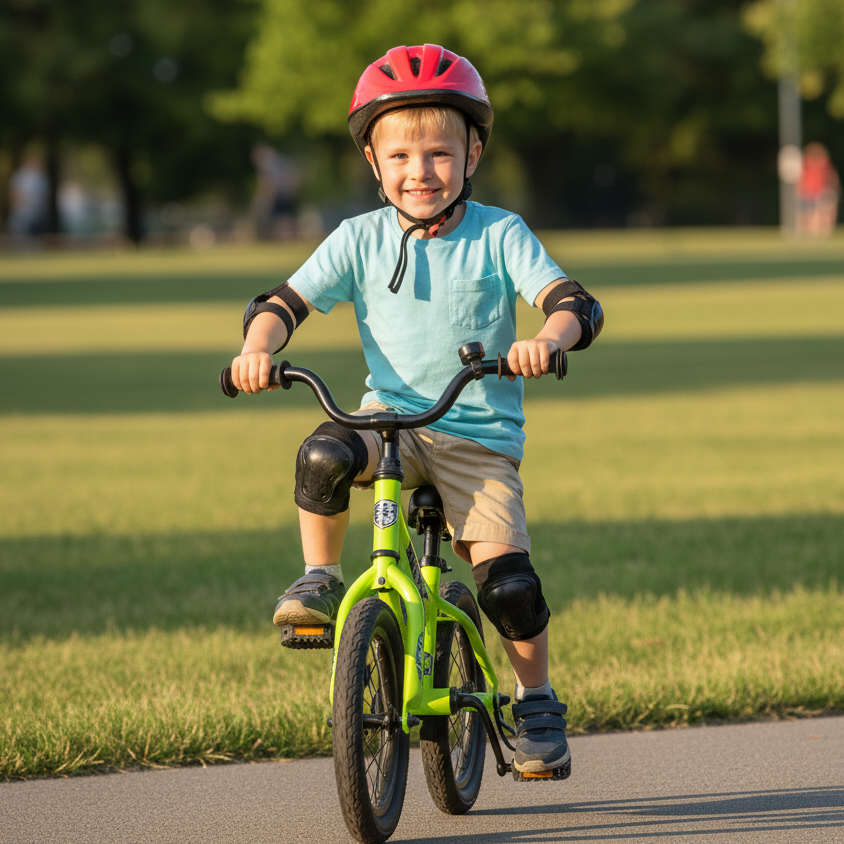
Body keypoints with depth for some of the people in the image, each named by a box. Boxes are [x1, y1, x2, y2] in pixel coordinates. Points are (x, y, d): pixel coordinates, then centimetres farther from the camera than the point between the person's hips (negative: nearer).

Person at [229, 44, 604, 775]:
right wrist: (257, 347, -24)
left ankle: (537, 701, 8)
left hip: (480, 436, -2)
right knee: (324, 455, -32)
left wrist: (549, 338, -36)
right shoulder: (362, 240, 2)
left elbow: (576, 306, -13)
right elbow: (282, 302, -2)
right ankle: (321, 580, -9)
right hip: (391, 413, 2)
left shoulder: (499, 236, -3)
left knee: (505, 578, -17)